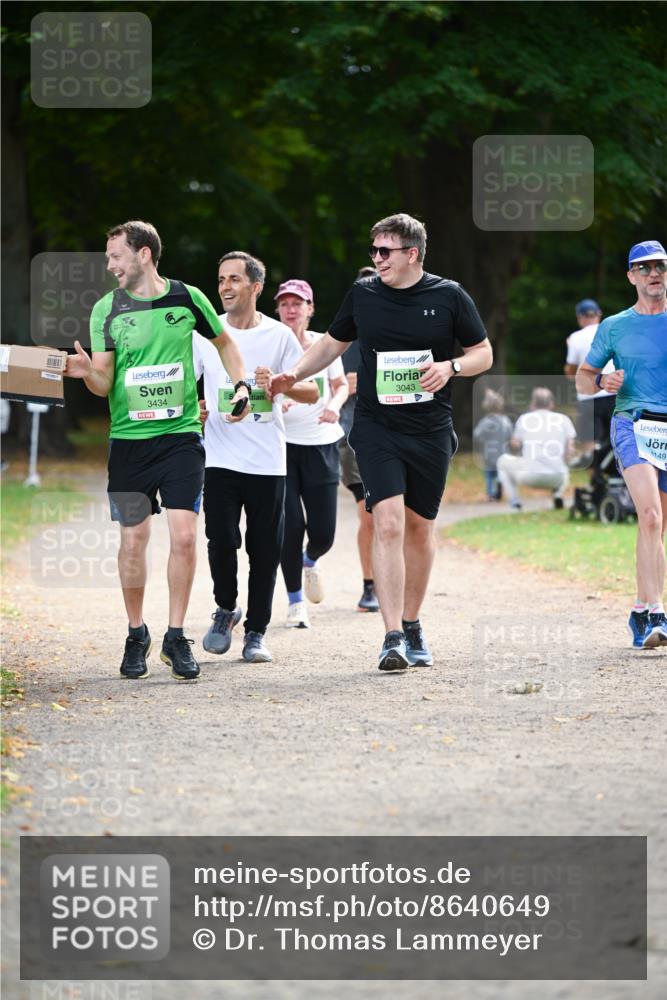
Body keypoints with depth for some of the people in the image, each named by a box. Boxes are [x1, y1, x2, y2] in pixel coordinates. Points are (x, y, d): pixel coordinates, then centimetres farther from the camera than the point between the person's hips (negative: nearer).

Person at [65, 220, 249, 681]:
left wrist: (241, 387, 8)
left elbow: (224, 342, 19)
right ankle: (136, 636, 17)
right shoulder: (107, 310, 1)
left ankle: (176, 638, 3)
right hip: (129, 437, 0)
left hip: (181, 435, 0)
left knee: (184, 535, -9)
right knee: (134, 539, 0)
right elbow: (103, 383, -3)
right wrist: (88, 371, -24)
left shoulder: (187, 298, 1)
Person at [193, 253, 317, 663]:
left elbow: (312, 392, 4)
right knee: (221, 541, -9)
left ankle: (256, 632, 12)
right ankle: (226, 609, 17)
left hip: (268, 462, 0)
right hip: (220, 458, 0)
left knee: (265, 551, 1)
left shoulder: (279, 335, 3)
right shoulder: (205, 333, 6)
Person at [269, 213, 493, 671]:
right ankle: (394, 638, -17)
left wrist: (450, 366, -14)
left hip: (431, 431, 1)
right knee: (388, 524, -16)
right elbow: (332, 343, 18)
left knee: (420, 529, 11)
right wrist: (294, 375, 5)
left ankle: (411, 623, 31)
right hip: (377, 428, -1)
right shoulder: (363, 294, 4)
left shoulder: (449, 296, -1)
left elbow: (483, 353, 5)